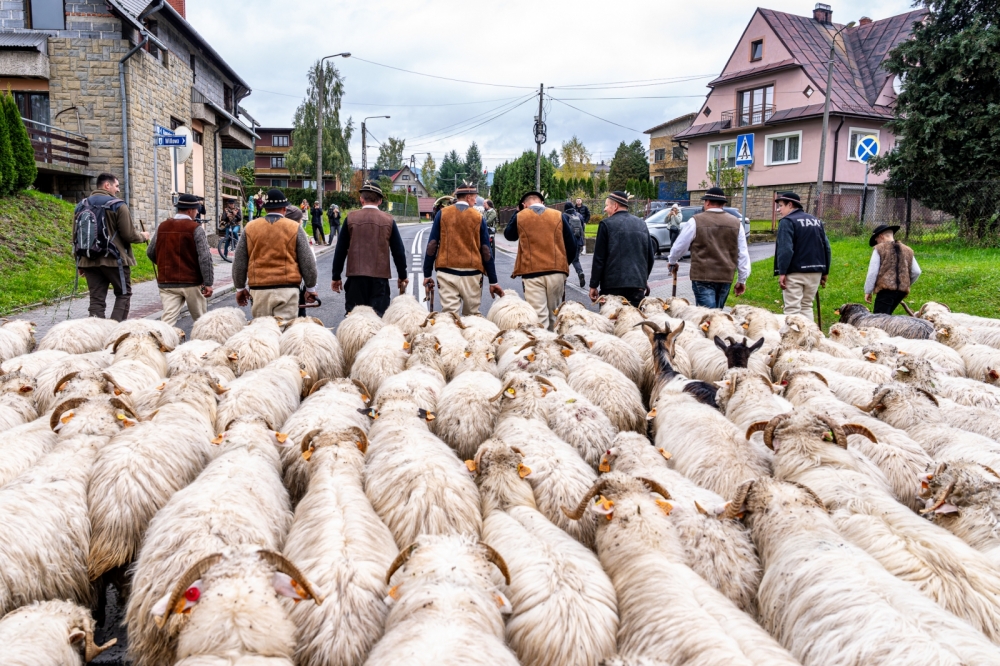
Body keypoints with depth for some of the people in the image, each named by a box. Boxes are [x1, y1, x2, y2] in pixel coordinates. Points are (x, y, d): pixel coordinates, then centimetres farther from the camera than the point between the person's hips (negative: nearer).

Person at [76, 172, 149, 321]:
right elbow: (129, 235, -11)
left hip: (90, 261, 5)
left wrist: (79, 263, 19)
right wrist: (143, 236, 11)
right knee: (124, 294, 10)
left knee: (96, 299, 7)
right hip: (114, 260, -5)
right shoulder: (118, 206, -8)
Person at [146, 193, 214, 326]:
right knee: (200, 320, 15)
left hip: (167, 282, 3)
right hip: (192, 282, -3)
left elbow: (150, 252, 13)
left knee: (167, 320, -2)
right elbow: (205, 258, -15)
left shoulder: (162, 227, 6)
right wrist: (208, 283, -12)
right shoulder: (195, 228, -9)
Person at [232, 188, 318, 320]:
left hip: (259, 289, 2)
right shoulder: (295, 228, 0)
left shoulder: (250, 228, 6)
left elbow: (239, 262, 10)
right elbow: (307, 262, 2)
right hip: (287, 289, -2)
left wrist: (240, 288, 21)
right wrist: (310, 288, 12)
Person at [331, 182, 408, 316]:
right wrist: (402, 276, 16)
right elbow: (399, 251, 5)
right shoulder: (388, 220, 3)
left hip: (356, 276, 0)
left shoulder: (351, 218, 1)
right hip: (380, 276, 0)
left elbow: (340, 251, 2)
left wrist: (336, 277, 10)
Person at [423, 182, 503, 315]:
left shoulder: (442, 214, 4)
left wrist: (427, 274, 7)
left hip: (447, 272, 1)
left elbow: (432, 245, 1)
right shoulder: (478, 217, 2)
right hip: (472, 274, 0)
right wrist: (493, 281, 6)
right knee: (471, 315, 10)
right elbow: (486, 251, 2)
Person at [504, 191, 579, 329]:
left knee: (538, 317, -3)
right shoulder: (559, 216, 5)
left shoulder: (520, 217, 3)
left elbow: (509, 235, 23)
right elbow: (571, 245, 6)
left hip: (531, 273, -2)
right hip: (557, 272, 2)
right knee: (554, 315, 14)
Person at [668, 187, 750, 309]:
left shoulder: (697, 221, -6)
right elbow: (743, 254, 7)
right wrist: (742, 280, 16)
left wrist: (672, 262, 23)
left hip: (703, 277, -4)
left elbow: (679, 246, 3)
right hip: (726, 277, 4)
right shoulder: (736, 223, 5)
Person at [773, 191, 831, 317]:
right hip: (815, 272, 7)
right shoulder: (817, 221, 15)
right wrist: (825, 272, 16)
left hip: (795, 273, -7)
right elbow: (826, 247, 14)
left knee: (792, 309, -4)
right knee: (807, 307, 15)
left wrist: (782, 272, -19)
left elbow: (785, 249, -19)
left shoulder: (787, 221, -8)